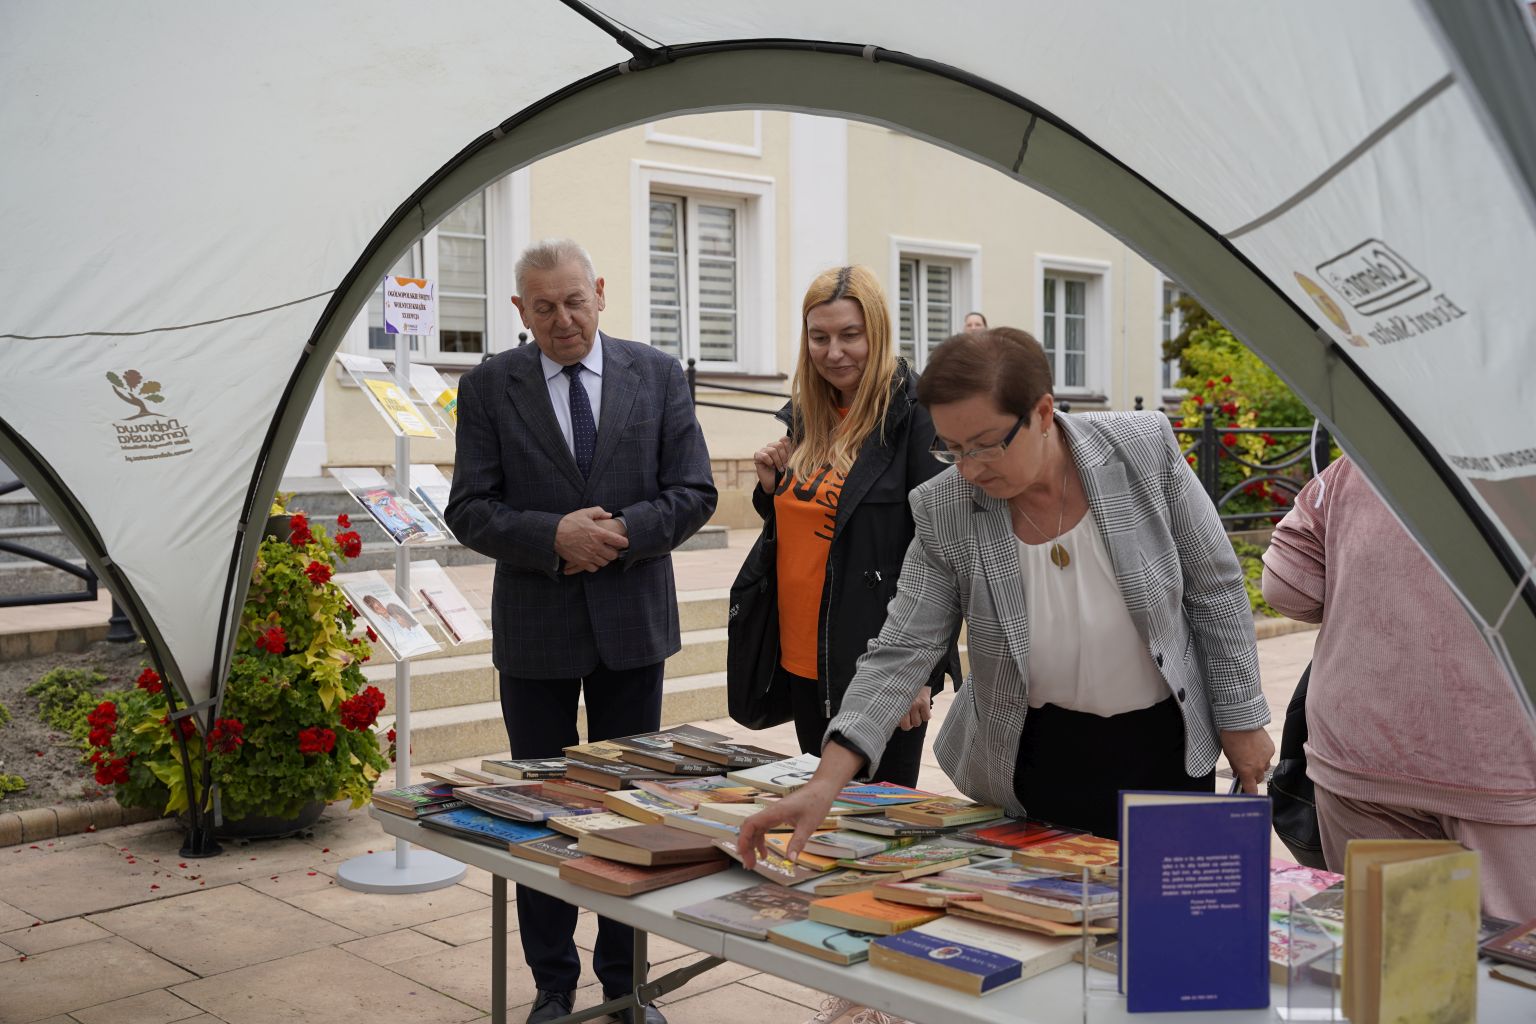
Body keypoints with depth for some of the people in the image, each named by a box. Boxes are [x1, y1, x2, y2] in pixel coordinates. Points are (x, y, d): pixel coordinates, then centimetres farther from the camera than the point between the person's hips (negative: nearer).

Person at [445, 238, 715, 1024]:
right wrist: (554, 536, -20)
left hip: (632, 622, 1)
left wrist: (619, 534, -17)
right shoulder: (489, 387, -1)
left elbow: (692, 494, -1)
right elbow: (470, 510, -5)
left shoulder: (658, 376, 1)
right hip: (534, 631, 0)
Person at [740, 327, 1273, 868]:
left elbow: (1215, 590, -5)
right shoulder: (943, 511, -16)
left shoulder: (1145, 449, -16)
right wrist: (825, 784, -26)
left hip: (1167, 746, 1)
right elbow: (901, 654, -15)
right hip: (1035, 758, 0)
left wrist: (1241, 720, -2)